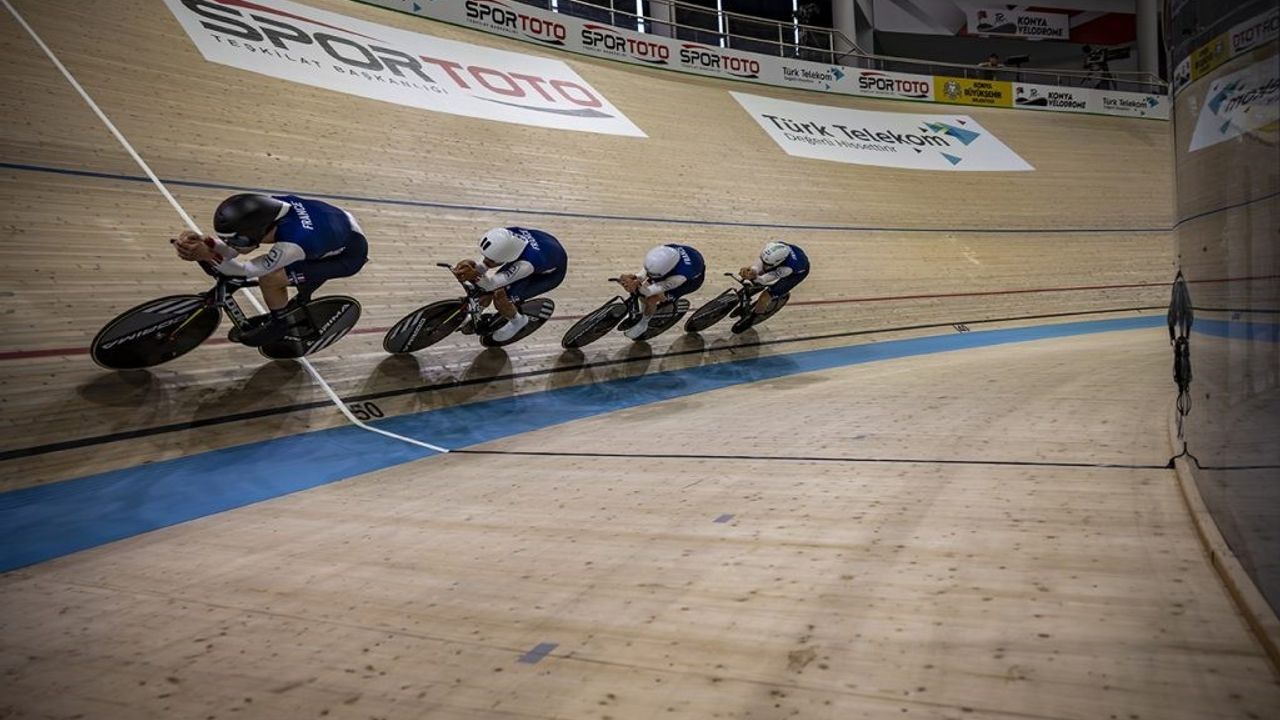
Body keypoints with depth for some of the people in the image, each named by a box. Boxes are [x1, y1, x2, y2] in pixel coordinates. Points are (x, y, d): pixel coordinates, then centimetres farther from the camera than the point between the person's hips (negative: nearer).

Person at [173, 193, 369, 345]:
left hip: (350, 254, -7)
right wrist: (205, 242, -29)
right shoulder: (268, 206, -21)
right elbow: (234, 247, -11)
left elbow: (250, 270, -23)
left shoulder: (292, 244, -38)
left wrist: (207, 256, -29)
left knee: (269, 280, -16)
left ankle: (279, 324, 11)